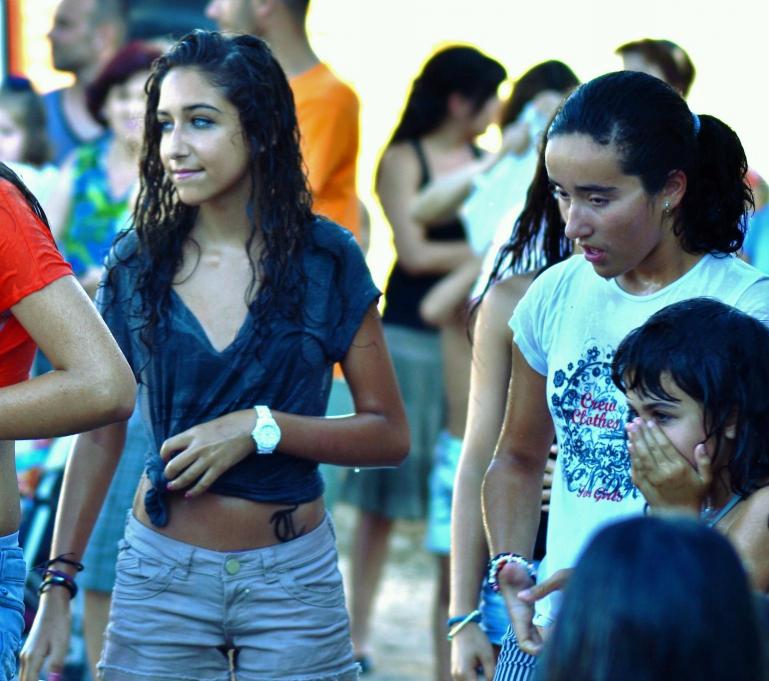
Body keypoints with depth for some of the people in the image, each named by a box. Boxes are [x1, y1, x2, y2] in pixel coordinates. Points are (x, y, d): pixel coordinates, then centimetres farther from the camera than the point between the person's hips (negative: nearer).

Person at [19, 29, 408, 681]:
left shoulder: (326, 260, -4)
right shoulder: (137, 264, 0)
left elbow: (389, 435, -3)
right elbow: (101, 432, 6)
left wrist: (261, 428, -17)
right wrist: (58, 589, 3)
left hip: (292, 579, -1)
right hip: (161, 575, 1)